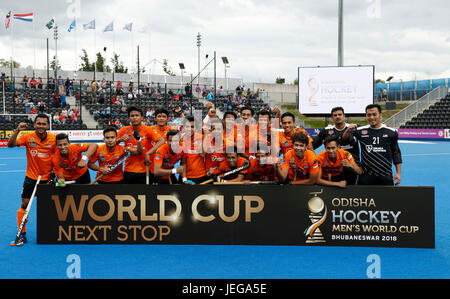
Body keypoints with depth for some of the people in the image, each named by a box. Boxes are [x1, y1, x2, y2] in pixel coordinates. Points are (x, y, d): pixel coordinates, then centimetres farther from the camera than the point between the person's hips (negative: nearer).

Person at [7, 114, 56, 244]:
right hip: (31, 177, 0)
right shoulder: (28, 137, -8)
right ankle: (22, 233, 11)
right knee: (25, 204, -1)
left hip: (47, 178, 0)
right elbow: (10, 144, -18)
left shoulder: (53, 139, -8)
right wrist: (17, 131, -32)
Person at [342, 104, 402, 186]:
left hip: (385, 176, 0)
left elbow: (396, 153, 11)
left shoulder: (391, 132, 4)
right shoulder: (361, 131, 2)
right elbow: (346, 140, -11)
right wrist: (348, 131, -33)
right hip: (366, 176, 0)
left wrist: (398, 173, 6)